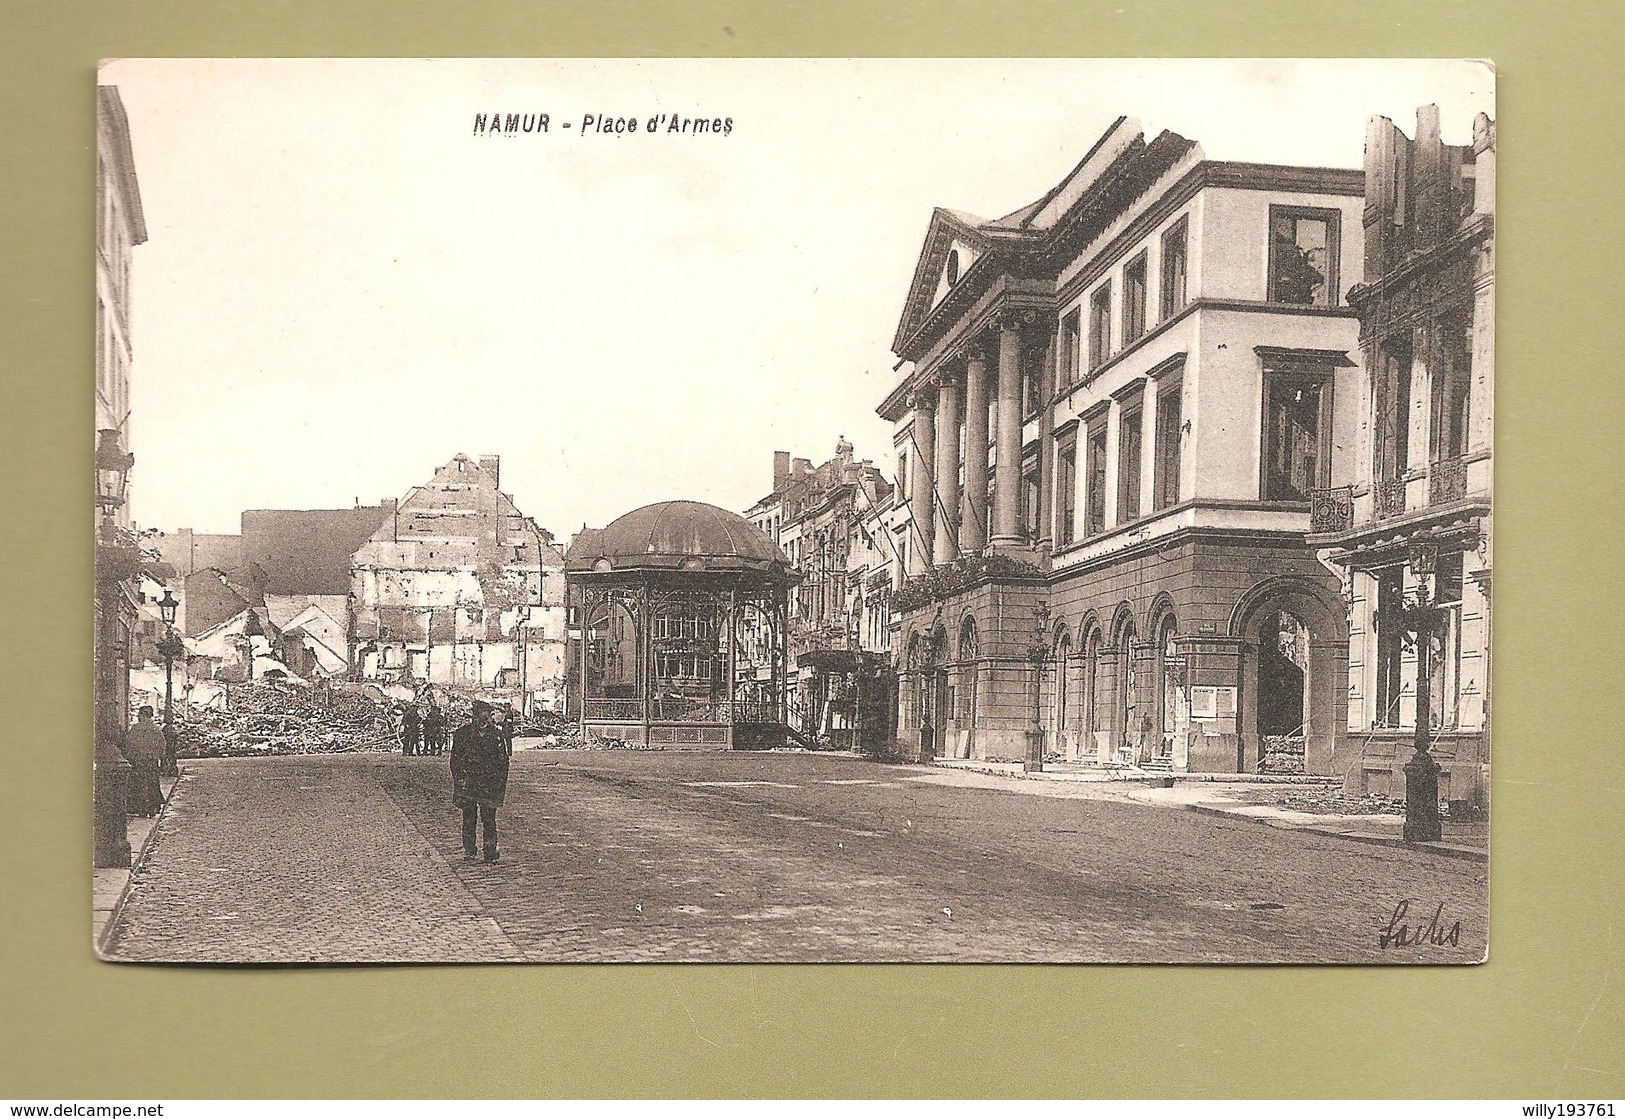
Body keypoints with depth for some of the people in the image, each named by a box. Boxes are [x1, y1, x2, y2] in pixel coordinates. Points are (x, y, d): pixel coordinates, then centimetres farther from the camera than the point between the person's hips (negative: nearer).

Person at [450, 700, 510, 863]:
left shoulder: (496, 734, 5)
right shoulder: (462, 734, 3)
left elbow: (503, 760, 8)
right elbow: (455, 758, 5)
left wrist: (501, 782, 2)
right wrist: (459, 778, -4)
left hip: (490, 784, 0)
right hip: (468, 782, 0)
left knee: (489, 819, -1)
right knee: (469, 818, 3)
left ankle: (490, 853, 4)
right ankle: (469, 851, 13)